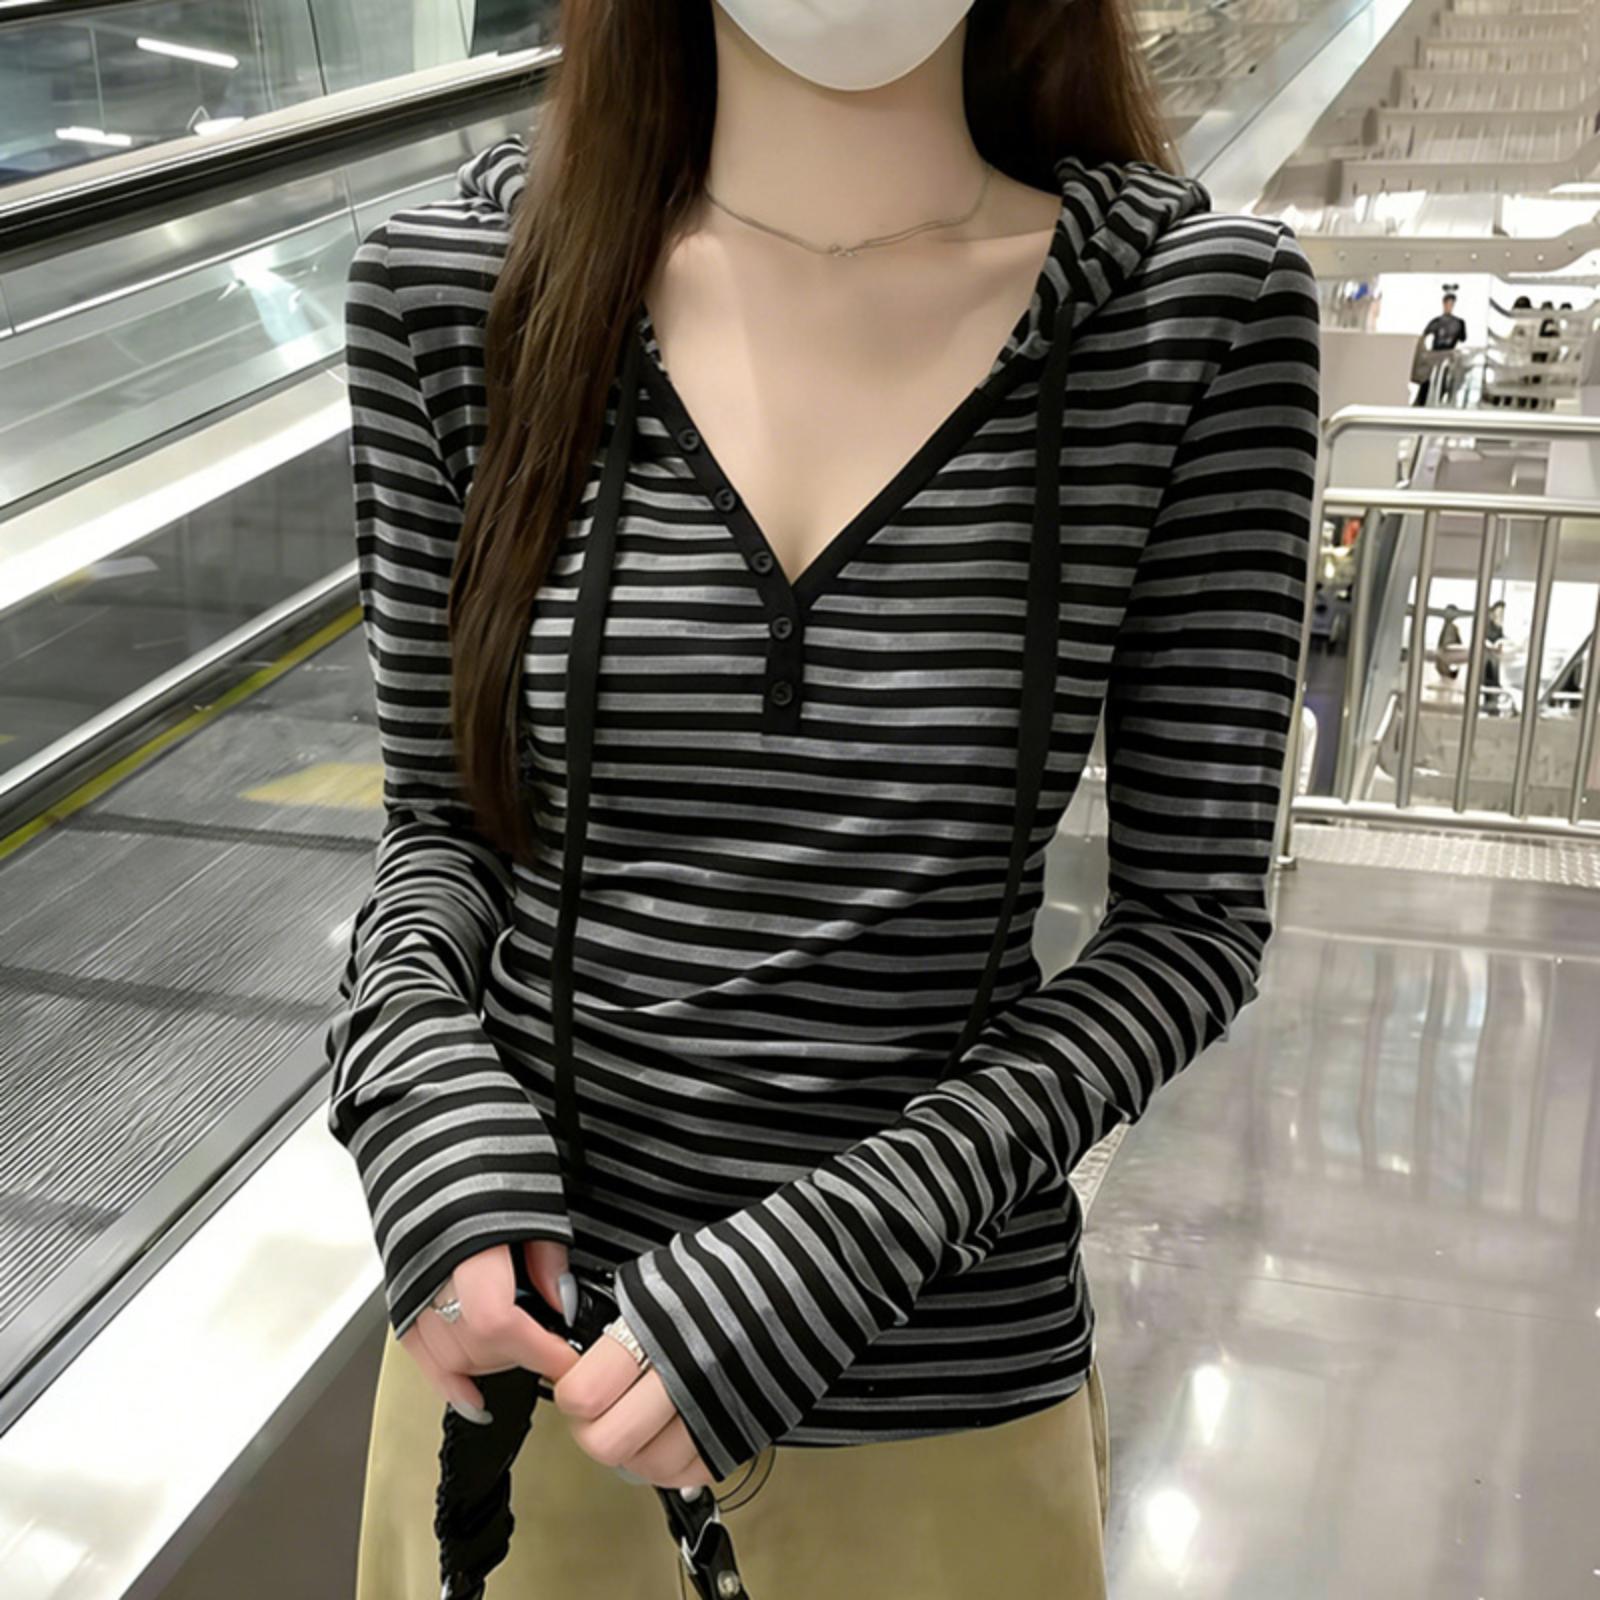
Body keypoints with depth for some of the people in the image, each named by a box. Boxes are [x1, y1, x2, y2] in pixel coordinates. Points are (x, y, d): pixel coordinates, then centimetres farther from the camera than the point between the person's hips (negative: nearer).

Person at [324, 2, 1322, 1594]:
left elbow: (1194, 910, -8)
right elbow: (440, 817, 2)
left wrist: (837, 1251, -18)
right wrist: (410, 1059, -18)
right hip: (526, 1328, 2)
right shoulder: (448, 284, -7)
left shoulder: (1201, 306, -11)